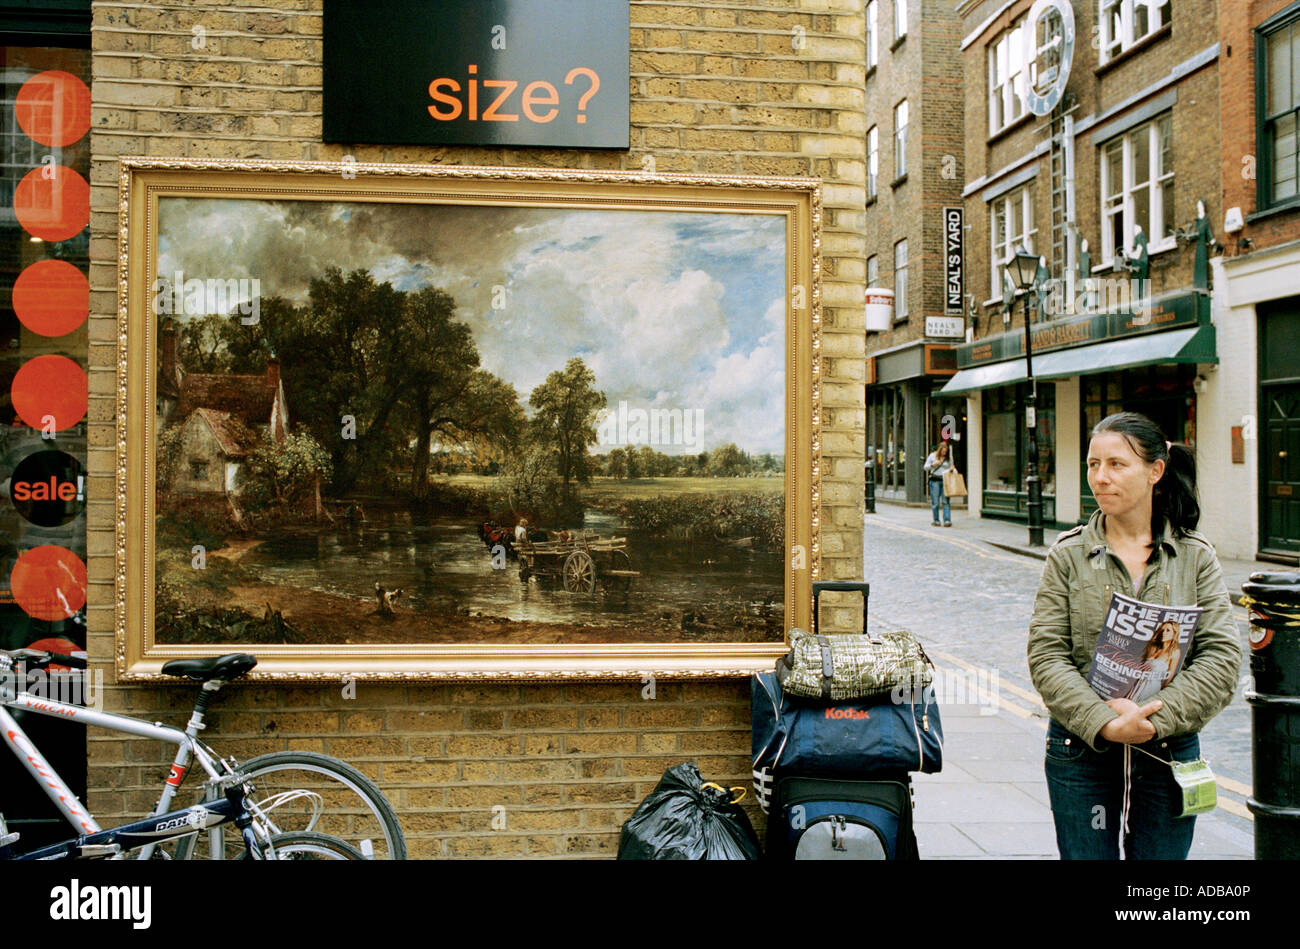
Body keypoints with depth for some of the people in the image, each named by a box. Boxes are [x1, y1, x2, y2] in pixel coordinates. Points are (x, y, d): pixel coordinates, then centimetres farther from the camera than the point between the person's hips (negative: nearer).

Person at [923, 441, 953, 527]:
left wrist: (950, 470, -7)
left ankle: (947, 520, -9)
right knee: (935, 502, -1)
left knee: (945, 501, -7)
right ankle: (935, 520, 8)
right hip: (935, 480, -1)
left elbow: (950, 469, 16)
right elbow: (926, 467, 8)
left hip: (945, 480, 1)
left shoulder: (949, 458, 11)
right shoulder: (932, 456, 6)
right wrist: (932, 465, -10)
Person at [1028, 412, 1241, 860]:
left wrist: (1156, 719, -17)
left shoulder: (1196, 557, 1)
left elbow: (1221, 655, -6)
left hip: (1169, 752, 1)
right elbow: (1046, 655, -7)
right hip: (1081, 751, -1)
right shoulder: (1068, 555, -2)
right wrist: (1104, 723, -18)